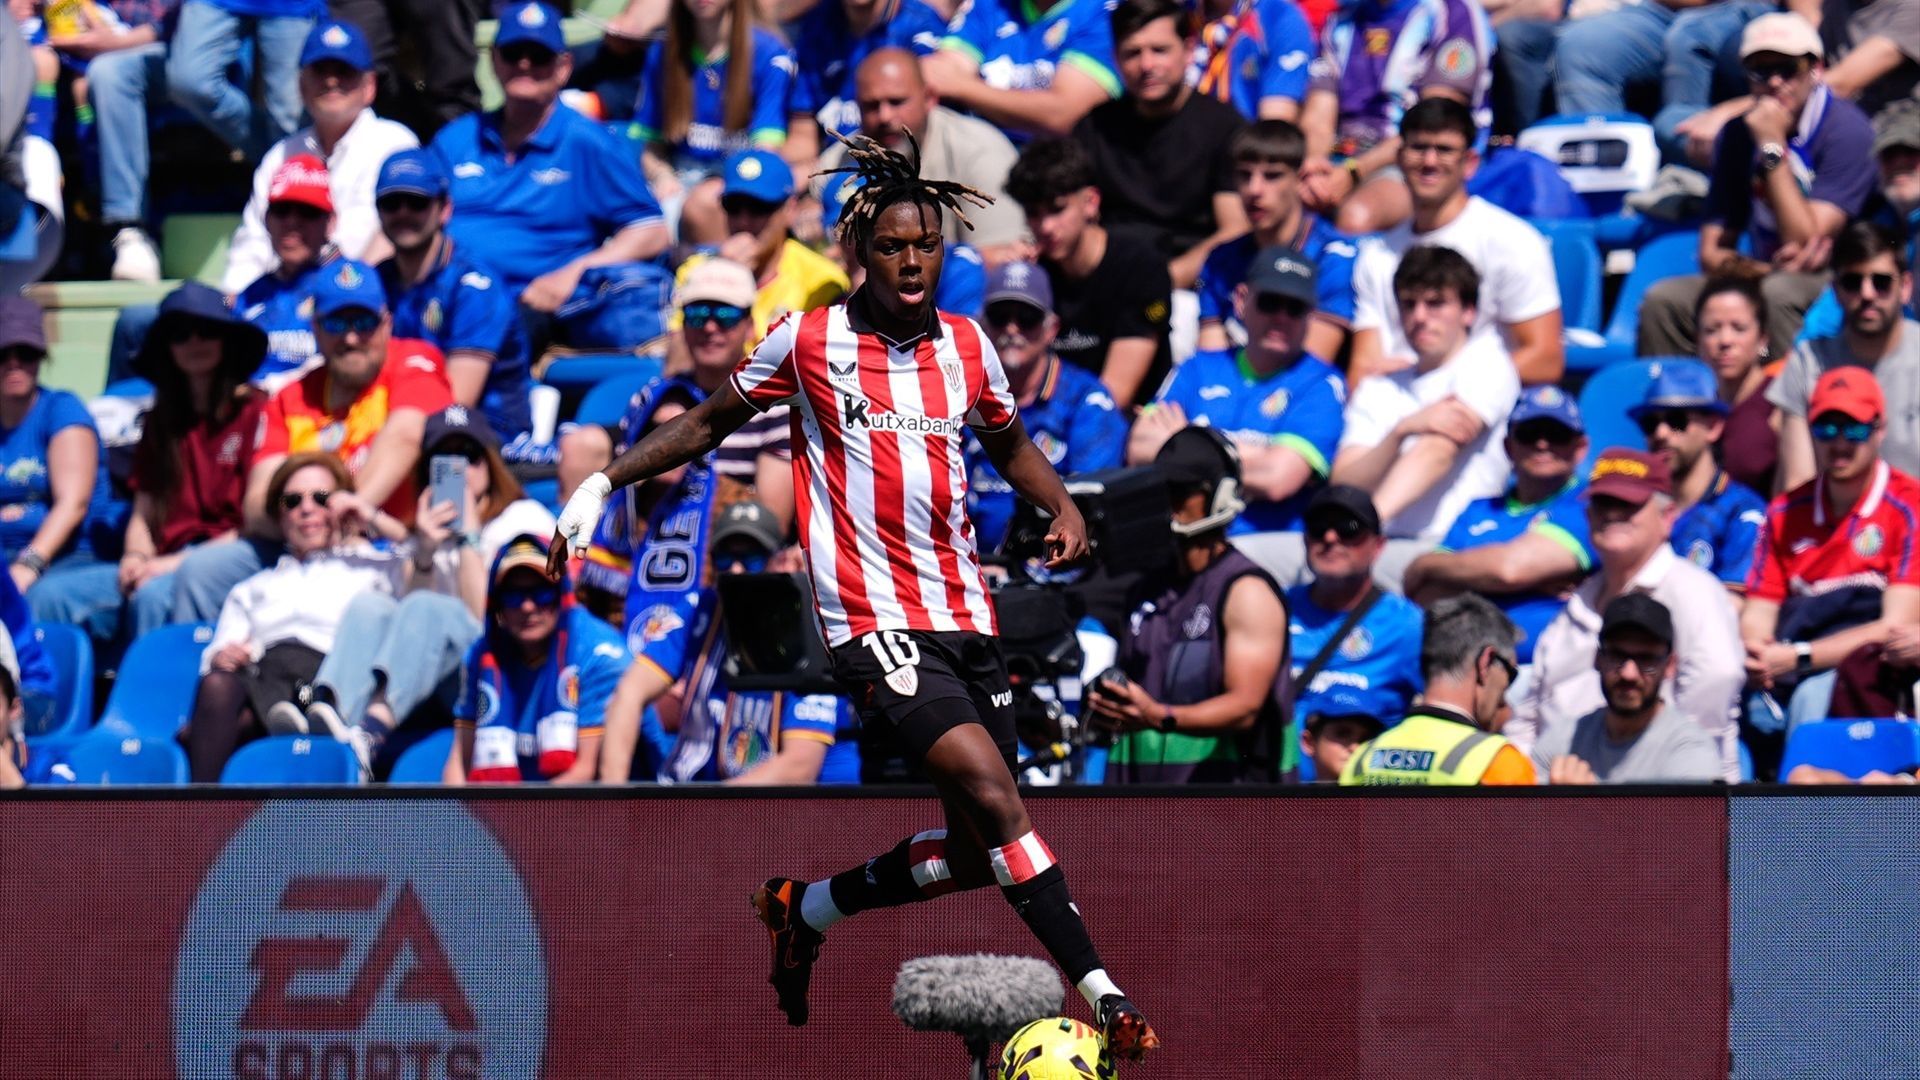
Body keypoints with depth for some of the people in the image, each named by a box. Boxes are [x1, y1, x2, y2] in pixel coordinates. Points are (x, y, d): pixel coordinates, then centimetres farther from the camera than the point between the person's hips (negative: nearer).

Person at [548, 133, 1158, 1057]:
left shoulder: (966, 346, 9)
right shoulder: (808, 341, -2)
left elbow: (1009, 444, 28)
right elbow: (710, 422, 12)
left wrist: (1062, 506, 9)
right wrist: (604, 480, 5)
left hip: (965, 618, 6)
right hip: (873, 622, -6)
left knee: (977, 851, 6)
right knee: (995, 798, -22)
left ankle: (807, 910, 30)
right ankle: (1102, 997, -24)